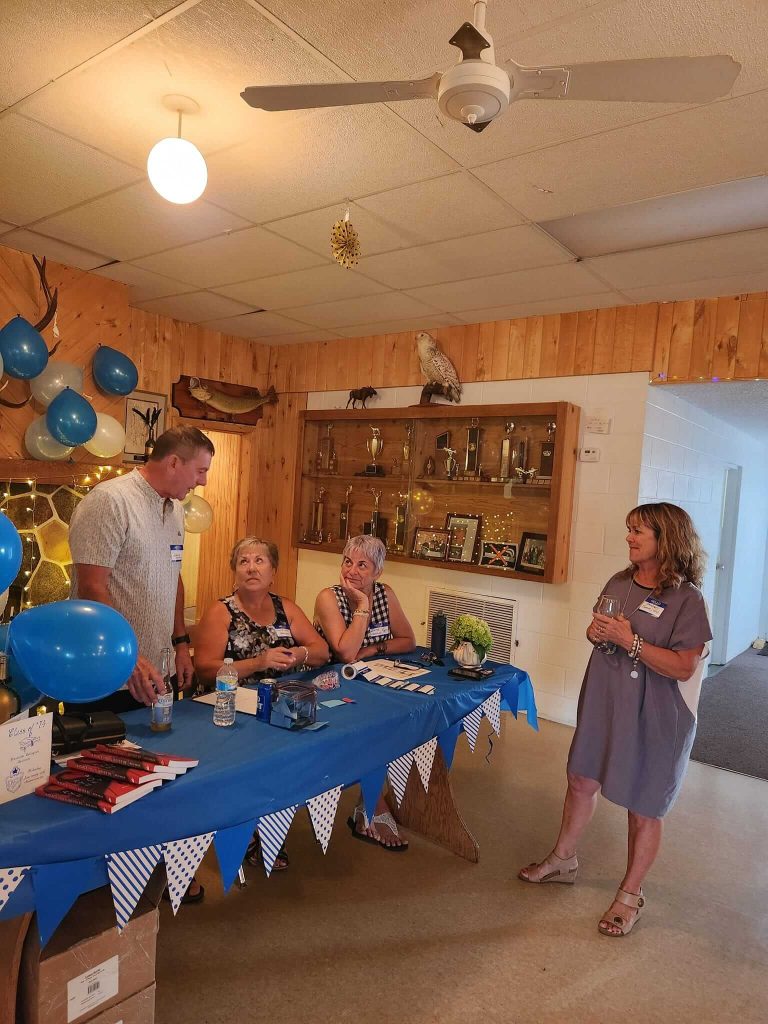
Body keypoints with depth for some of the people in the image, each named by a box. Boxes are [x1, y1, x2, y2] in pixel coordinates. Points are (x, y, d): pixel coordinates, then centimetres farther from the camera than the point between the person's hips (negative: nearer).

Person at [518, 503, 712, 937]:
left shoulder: (686, 599, -17)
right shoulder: (619, 584, 3)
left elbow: (683, 667, -21)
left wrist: (629, 640, -26)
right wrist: (595, 634, -6)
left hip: (653, 718, -6)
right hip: (603, 702, 7)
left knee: (643, 809, 9)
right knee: (582, 780, 19)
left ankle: (631, 894, 31)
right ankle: (563, 860, 41)